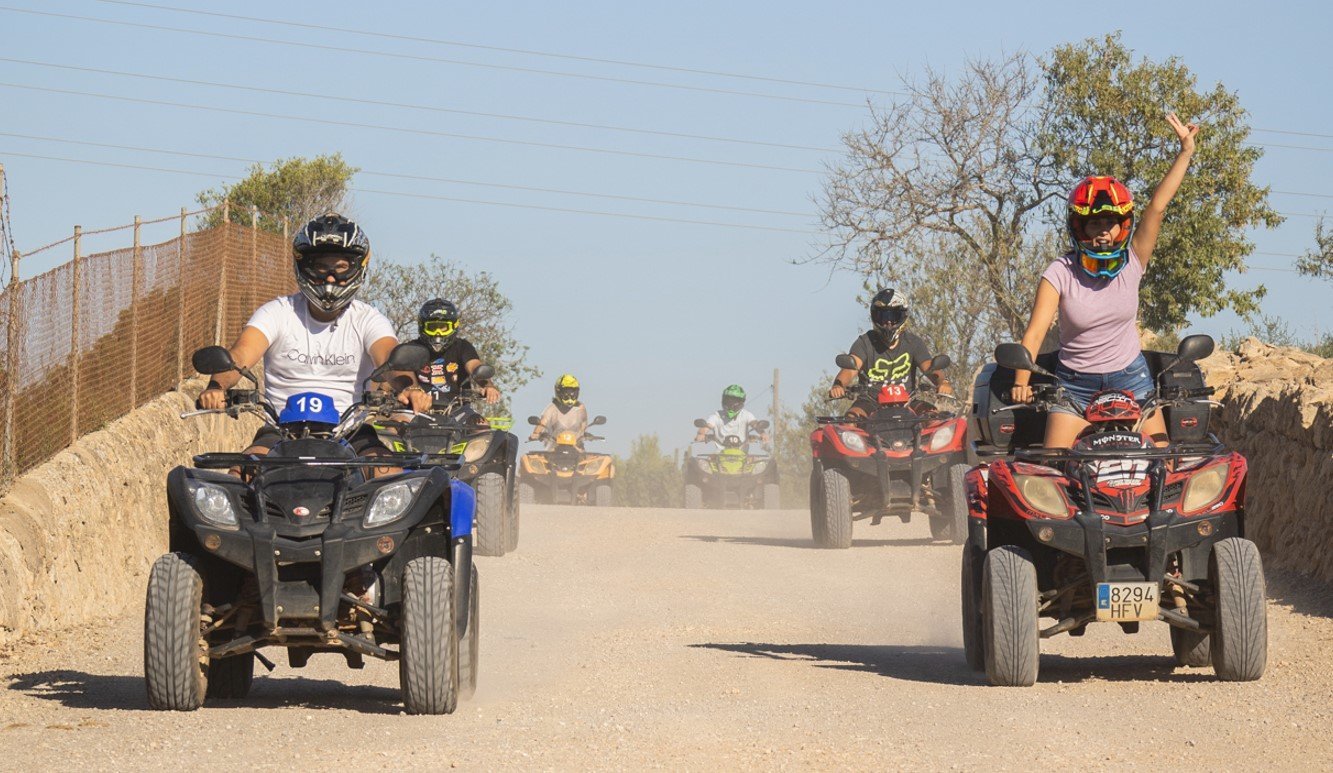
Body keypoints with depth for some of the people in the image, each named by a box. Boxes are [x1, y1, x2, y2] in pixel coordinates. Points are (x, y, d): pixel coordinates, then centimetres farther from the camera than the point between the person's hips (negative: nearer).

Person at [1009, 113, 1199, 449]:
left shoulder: (1132, 262, -4)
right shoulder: (1060, 274, -10)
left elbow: (1158, 205, -11)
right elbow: (1035, 332, -17)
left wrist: (1186, 152, -17)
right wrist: (1021, 383, -32)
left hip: (1130, 376, 2)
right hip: (1075, 383, -1)